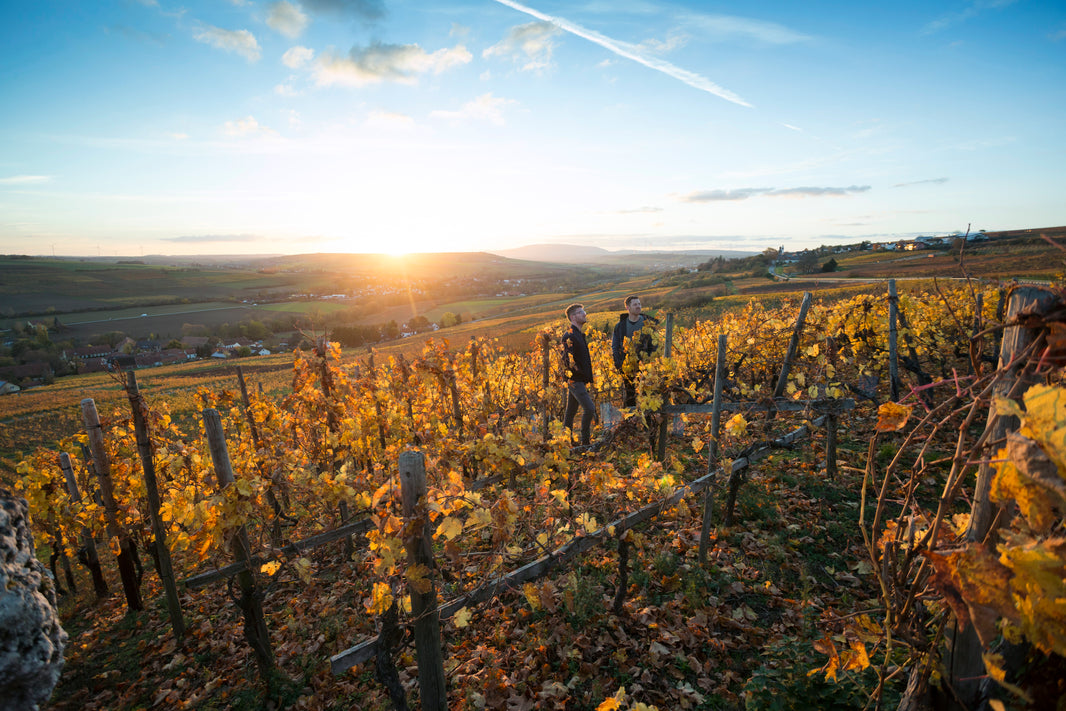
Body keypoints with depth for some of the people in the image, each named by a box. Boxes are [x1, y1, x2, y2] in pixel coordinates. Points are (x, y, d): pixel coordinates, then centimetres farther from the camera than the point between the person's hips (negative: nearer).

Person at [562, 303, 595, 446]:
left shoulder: (580, 335, 17)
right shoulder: (569, 336, -15)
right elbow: (568, 360, -21)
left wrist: (587, 377, 17)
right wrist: (582, 374, -16)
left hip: (580, 380, 10)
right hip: (575, 380, -10)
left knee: (571, 411, 14)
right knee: (589, 408, -14)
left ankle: (567, 440, 22)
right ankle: (585, 440, -5)